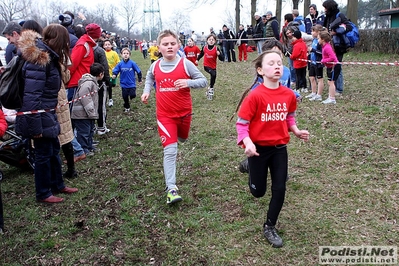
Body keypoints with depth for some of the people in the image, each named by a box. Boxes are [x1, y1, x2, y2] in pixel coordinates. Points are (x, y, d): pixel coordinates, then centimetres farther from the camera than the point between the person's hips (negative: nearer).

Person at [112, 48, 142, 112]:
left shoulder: (132, 63, -12)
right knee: (125, 97, 10)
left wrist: (140, 79, 4)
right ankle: (127, 107, 33)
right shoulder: (120, 64, -7)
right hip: (124, 84, 2)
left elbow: (138, 71, -3)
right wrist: (114, 75, -21)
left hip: (132, 83, -2)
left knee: (132, 95, -12)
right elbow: (115, 70, 1)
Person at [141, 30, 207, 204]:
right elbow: (149, 77, 21)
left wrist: (188, 82, -28)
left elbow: (203, 81, -9)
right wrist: (147, 91, 3)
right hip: (165, 115, 0)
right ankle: (171, 189, -9)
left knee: (182, 138, 27)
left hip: (184, 112, 1)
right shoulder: (155, 66, -2)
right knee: (170, 150, -9)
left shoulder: (186, 64, -12)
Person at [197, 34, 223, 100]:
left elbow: (222, 59, -14)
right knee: (213, 74, -27)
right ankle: (211, 89, -13)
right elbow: (201, 54, 18)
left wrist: (219, 54, -31)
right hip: (206, 66, -2)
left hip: (213, 66, 2)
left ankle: (210, 88, 38)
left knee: (213, 76, 13)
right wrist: (197, 59, 15)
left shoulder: (216, 49, -11)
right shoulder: (204, 48, -6)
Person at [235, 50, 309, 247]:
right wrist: (247, 143, -31)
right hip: (259, 148, -3)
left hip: (280, 148, 4)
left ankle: (270, 227, 23)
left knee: (279, 189, 3)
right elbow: (241, 123, -16)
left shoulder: (289, 94, -3)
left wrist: (296, 131, -2)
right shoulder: (255, 96, -19)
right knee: (258, 192, 11)